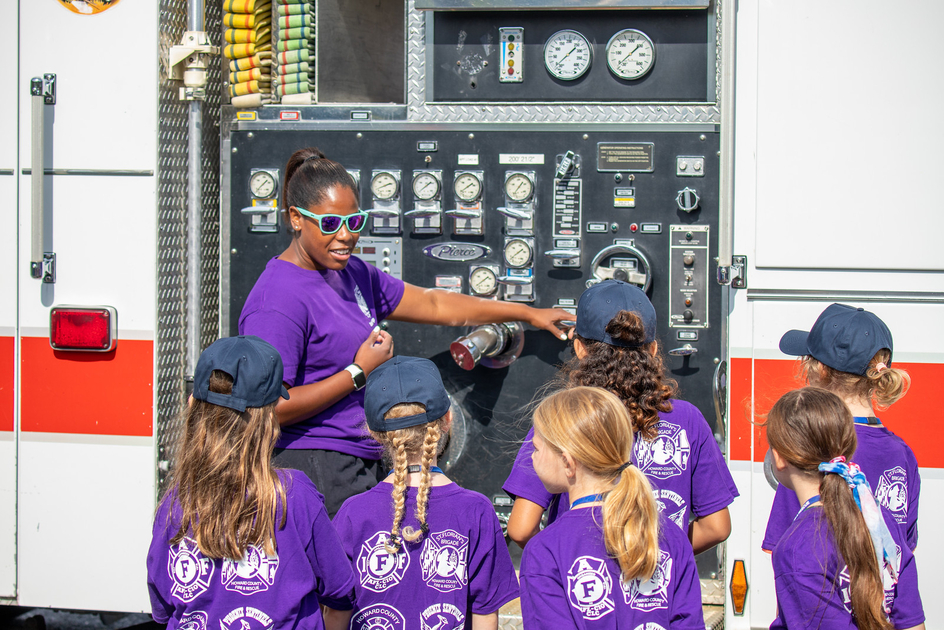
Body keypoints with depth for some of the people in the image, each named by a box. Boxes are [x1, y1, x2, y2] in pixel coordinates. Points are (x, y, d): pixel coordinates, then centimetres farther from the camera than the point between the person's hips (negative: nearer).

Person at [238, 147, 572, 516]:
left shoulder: (350, 273, 14)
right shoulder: (279, 299, -14)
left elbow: (433, 305, 25)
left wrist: (527, 313, 25)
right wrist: (359, 372, -13)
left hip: (364, 467, 9)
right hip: (311, 470, -9)